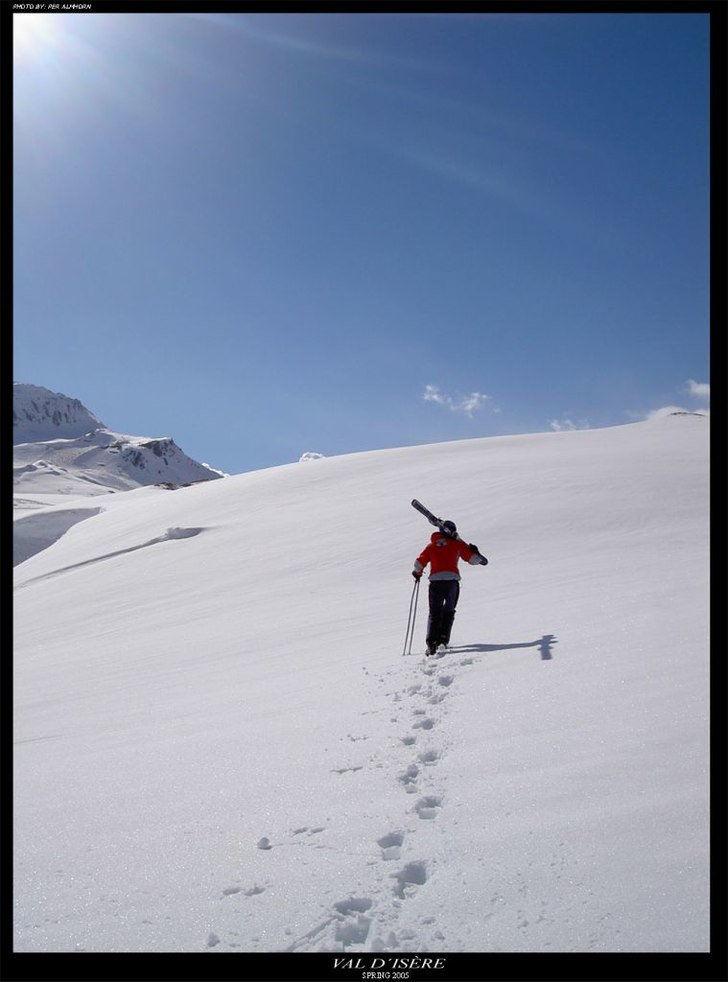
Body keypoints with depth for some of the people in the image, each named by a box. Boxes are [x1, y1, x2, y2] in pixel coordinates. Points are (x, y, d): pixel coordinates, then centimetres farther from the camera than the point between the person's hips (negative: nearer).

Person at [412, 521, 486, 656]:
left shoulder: (431, 546, 14)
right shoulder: (457, 544, 9)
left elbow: (419, 563, 8)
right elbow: (472, 558, 8)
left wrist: (417, 573, 29)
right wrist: (478, 558, 31)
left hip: (435, 581, 1)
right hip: (452, 580, -1)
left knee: (434, 613, 6)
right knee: (448, 611, 16)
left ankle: (432, 642, -11)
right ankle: (443, 638, 3)